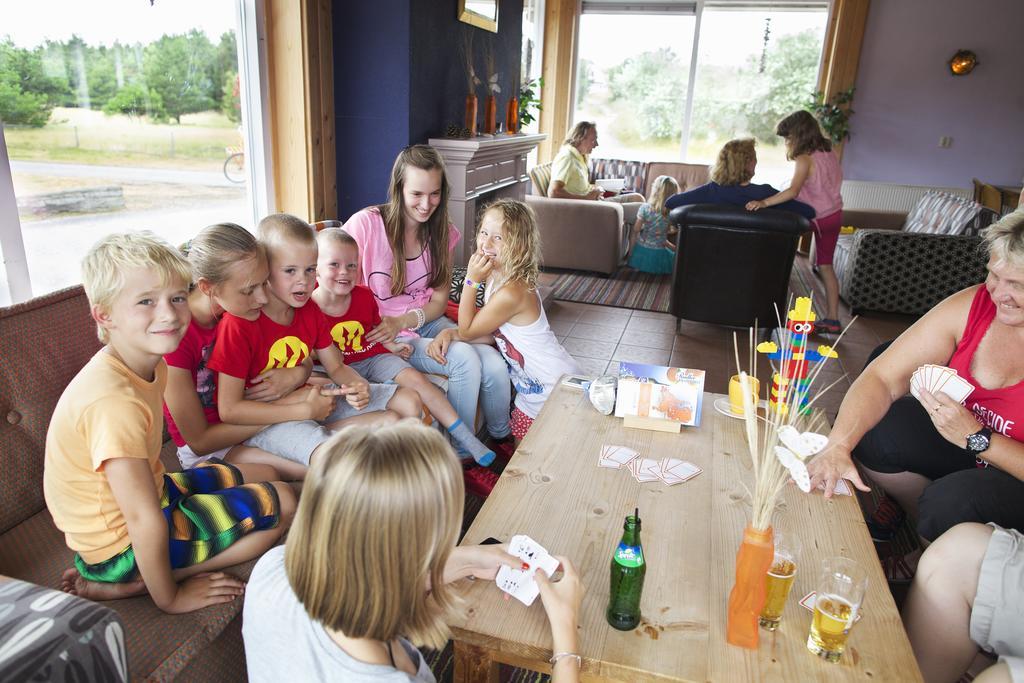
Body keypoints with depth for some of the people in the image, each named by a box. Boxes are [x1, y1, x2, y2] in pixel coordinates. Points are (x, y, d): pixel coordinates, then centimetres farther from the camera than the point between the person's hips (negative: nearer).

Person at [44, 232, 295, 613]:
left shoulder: (149, 364, -5)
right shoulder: (113, 401, -34)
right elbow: (143, 520, -28)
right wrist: (169, 598, -19)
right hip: (120, 545, -8)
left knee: (264, 476, 20)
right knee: (280, 504, -5)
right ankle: (127, 582, -3)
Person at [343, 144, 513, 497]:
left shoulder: (442, 231, 4)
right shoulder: (366, 224, -13)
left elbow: (440, 298, 2)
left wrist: (406, 320, -19)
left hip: (426, 321, 5)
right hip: (381, 334, -5)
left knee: (494, 364, -21)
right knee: (464, 359, -29)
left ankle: (501, 439, 9)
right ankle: (463, 458, -9)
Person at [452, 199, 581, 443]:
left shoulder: (510, 293, -31)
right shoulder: (497, 276, -1)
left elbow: (467, 331, -17)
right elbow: (487, 328, 7)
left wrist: (471, 280, -22)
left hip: (553, 387, -9)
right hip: (535, 384, 9)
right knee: (521, 446, 19)